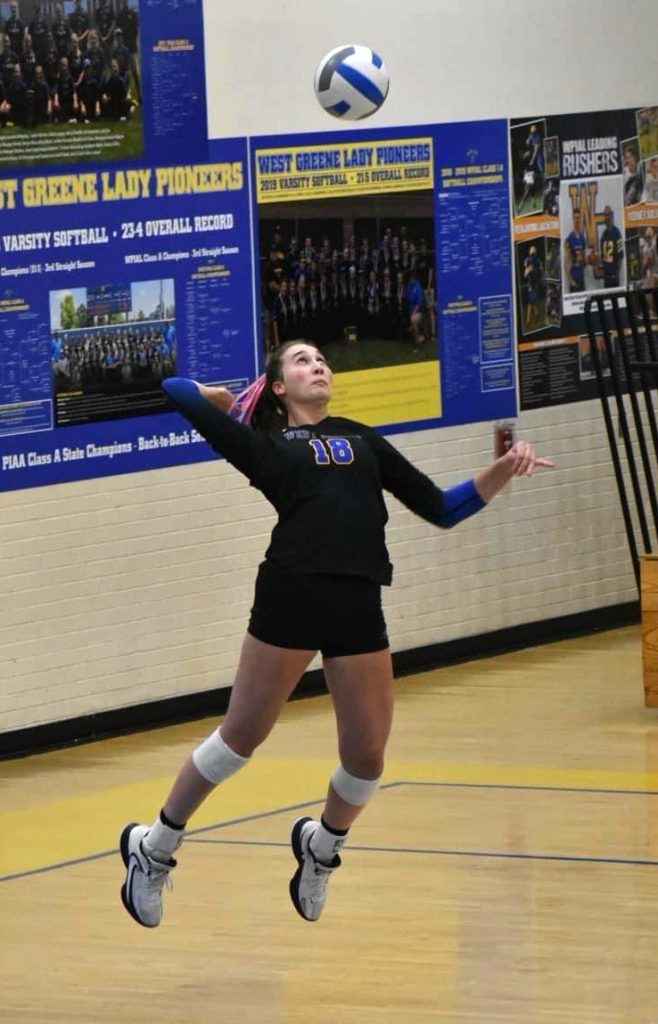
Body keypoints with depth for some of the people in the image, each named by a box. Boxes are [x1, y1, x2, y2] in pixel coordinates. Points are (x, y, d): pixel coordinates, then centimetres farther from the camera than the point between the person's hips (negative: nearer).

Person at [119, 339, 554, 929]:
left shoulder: (361, 439, 21)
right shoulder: (267, 447, 11)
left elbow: (440, 508, 19)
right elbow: (178, 390, 13)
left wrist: (501, 474, 7)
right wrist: (234, 399, 28)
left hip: (358, 606, 3)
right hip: (290, 596, -3)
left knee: (367, 756, 4)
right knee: (241, 736, 2)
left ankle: (320, 847, 33)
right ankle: (154, 849, 19)